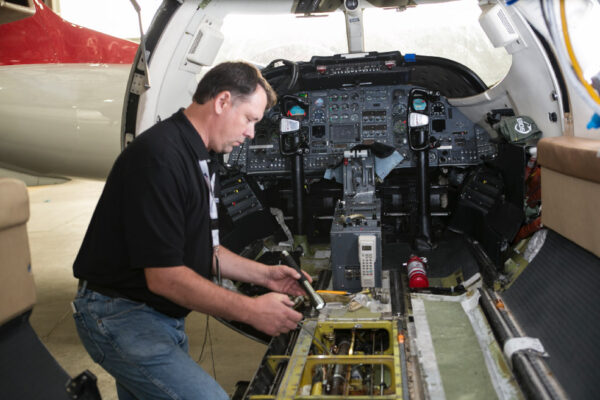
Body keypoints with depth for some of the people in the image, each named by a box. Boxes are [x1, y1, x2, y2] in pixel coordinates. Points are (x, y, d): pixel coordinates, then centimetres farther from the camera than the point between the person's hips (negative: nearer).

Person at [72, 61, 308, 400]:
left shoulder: (198, 157, 11)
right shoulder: (161, 156, -23)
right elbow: (164, 276, -25)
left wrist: (264, 274, 8)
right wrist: (251, 311, -20)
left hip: (164, 316, 10)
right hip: (122, 313, -10)